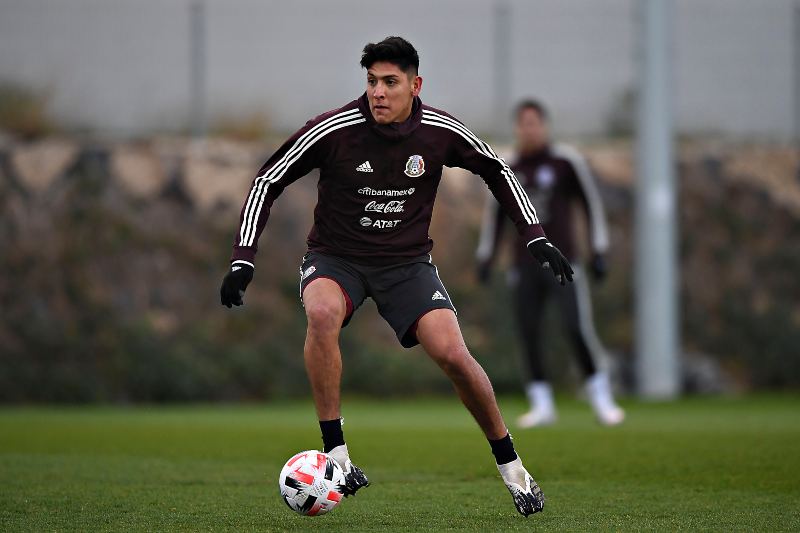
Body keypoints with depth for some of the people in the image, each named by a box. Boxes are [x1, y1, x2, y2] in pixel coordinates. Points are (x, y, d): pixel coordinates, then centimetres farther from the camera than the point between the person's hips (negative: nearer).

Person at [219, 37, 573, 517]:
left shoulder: (441, 132, -10)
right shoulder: (334, 129, -17)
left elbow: (498, 171, 9)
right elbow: (268, 181, -6)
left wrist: (536, 238, 3)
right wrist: (243, 258, -14)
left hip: (407, 262, 1)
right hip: (335, 258, -1)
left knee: (452, 354, -19)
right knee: (322, 313, -36)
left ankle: (511, 466, 4)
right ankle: (336, 455, -28)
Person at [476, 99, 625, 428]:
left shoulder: (566, 161, 0)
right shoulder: (506, 170, 8)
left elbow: (591, 204, 3)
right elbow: (494, 214, 18)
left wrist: (599, 252, -2)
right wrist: (485, 256, 14)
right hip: (525, 263, 3)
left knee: (578, 328, -12)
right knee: (528, 332, -2)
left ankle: (601, 399, 1)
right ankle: (542, 405, 6)